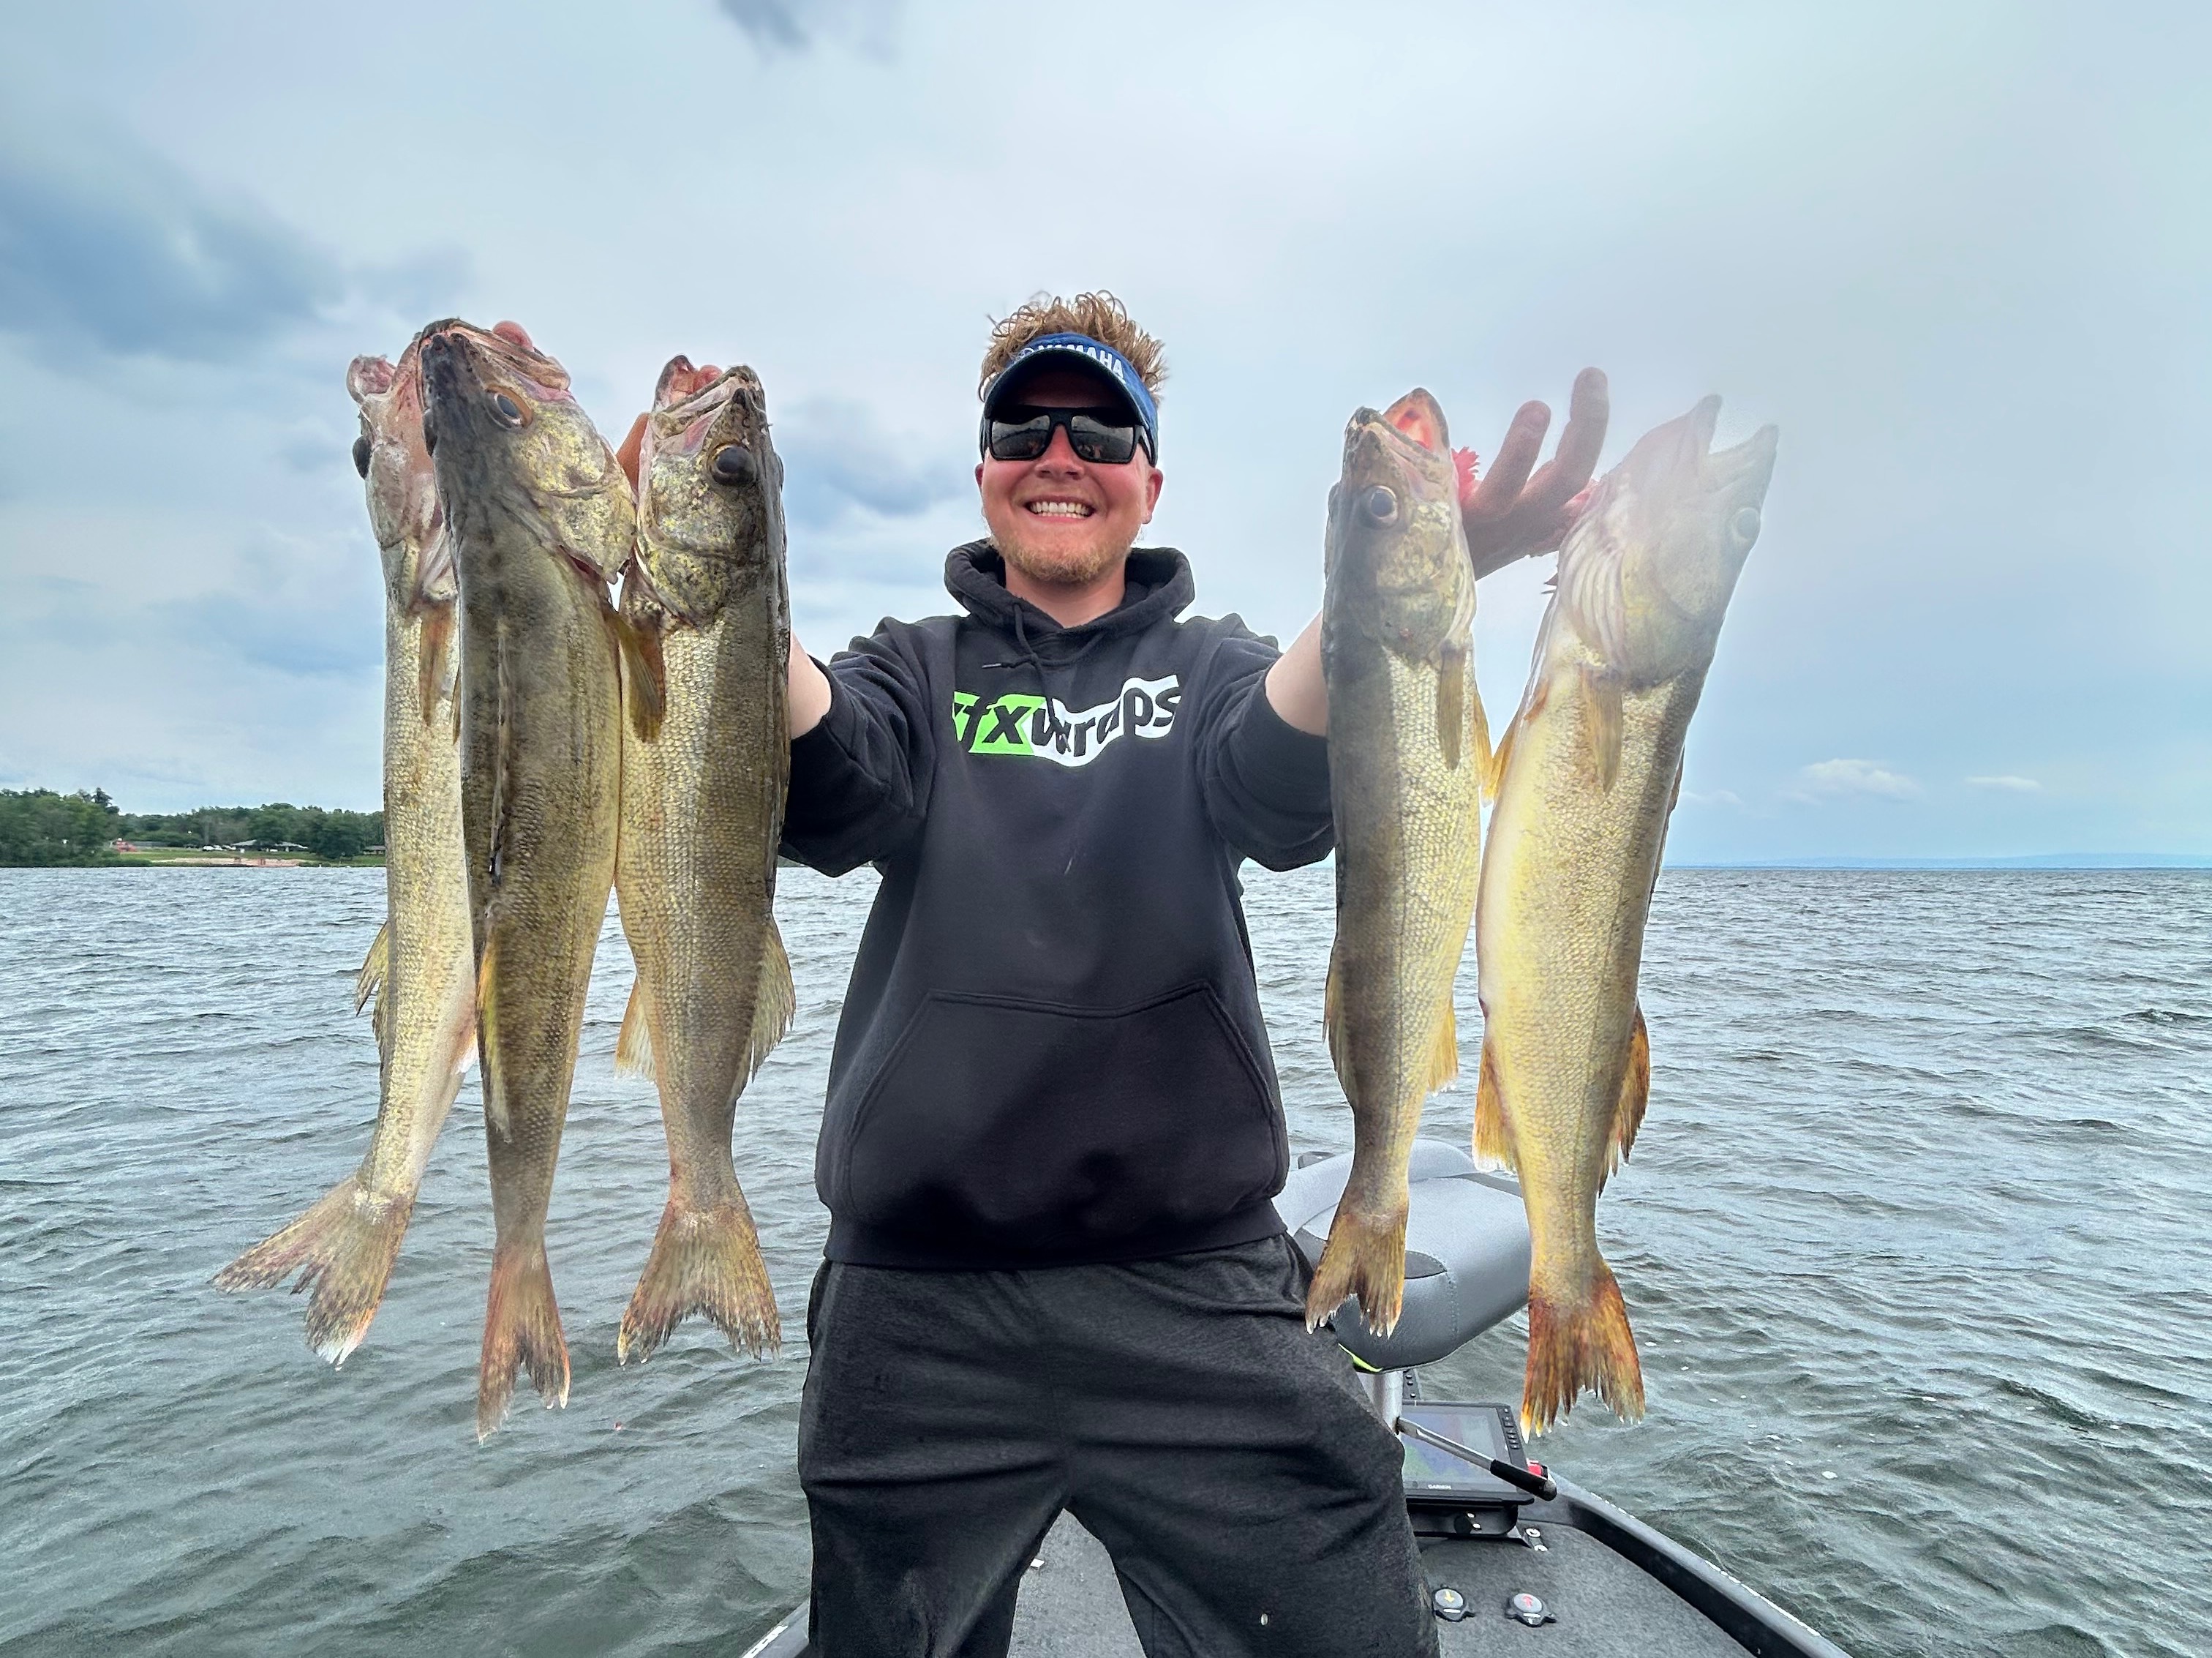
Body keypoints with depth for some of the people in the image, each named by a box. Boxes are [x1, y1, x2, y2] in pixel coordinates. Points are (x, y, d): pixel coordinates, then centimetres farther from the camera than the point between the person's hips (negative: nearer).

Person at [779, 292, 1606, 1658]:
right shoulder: (915, 668, 8)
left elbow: (1281, 781, -15)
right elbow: (827, 787, -13)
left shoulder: (1211, 665, 8)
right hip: (917, 1301, 1)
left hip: (1197, 1289, 0)